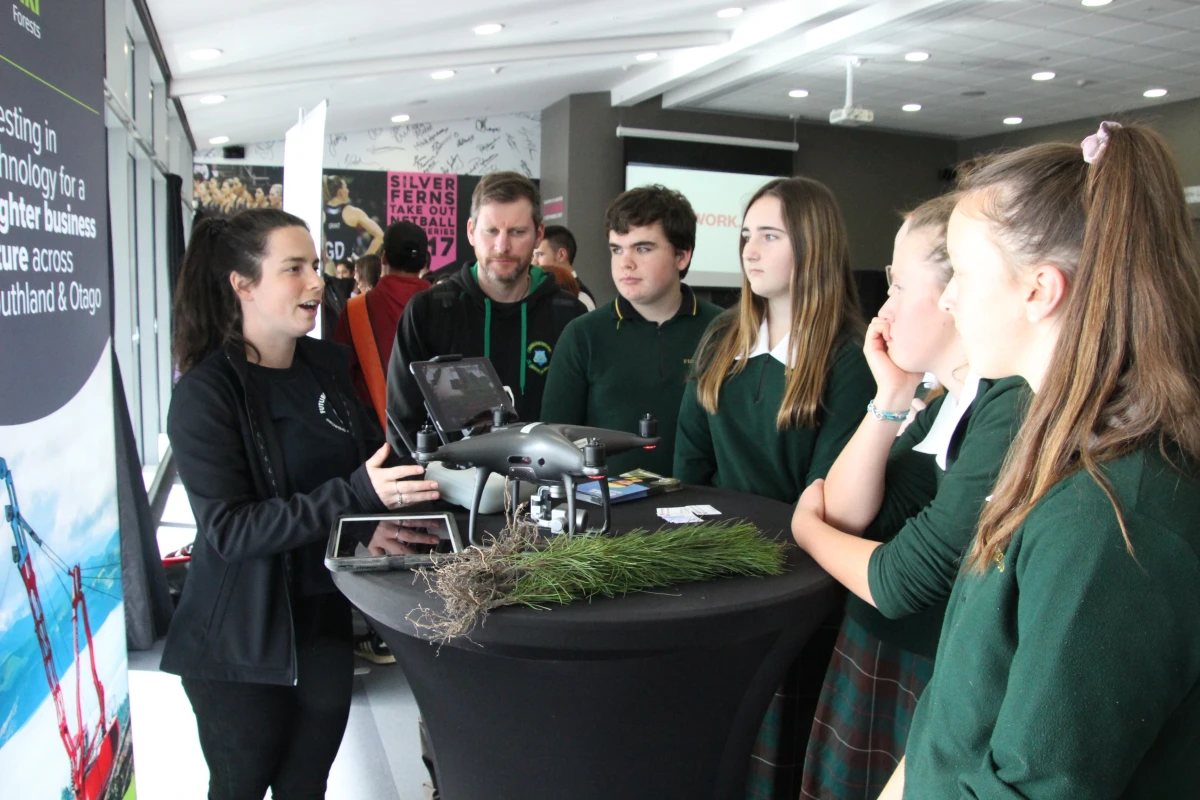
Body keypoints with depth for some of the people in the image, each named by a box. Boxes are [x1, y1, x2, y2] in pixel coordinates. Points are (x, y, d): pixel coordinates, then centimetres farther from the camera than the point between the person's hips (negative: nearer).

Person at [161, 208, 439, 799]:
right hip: (242, 641, -5)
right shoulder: (207, 392, -16)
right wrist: (356, 495, -32)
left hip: (326, 622, 5)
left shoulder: (328, 364, 2)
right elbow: (228, 529, -22)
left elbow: (371, 455, 14)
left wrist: (418, 469, -7)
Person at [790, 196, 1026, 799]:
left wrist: (807, 528, -4)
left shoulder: (1012, 410, -25)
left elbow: (898, 580, -23)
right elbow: (846, 512, 1)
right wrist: (890, 399, -9)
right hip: (872, 655, 8)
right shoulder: (945, 399, 6)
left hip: (934, 687, -8)